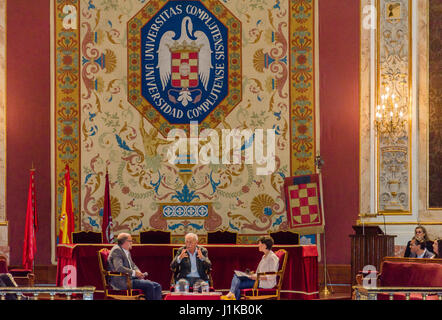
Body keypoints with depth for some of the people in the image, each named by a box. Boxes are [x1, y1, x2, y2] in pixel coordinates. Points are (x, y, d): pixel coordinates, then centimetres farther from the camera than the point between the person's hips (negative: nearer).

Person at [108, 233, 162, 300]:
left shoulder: (127, 252, 20)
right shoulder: (117, 250, -11)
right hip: (122, 282, -10)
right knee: (149, 285, -24)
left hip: (130, 279, 10)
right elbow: (118, 268, -24)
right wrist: (134, 273, -19)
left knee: (157, 286, -4)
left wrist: (138, 272, 3)